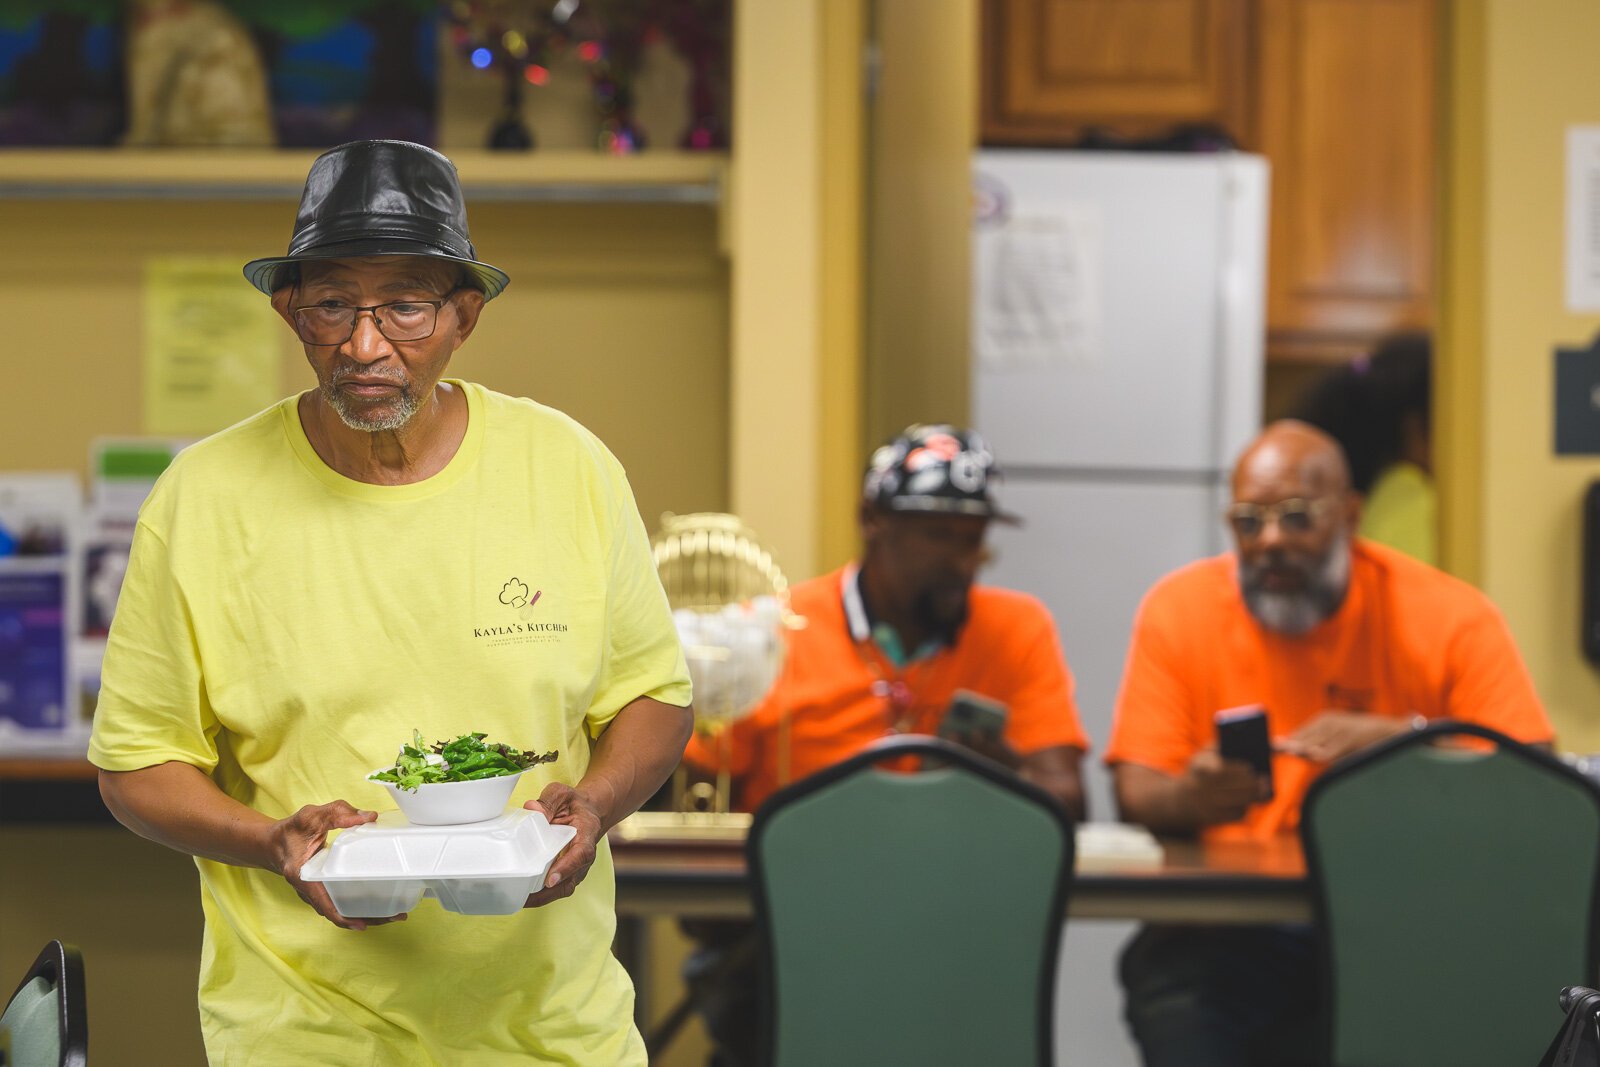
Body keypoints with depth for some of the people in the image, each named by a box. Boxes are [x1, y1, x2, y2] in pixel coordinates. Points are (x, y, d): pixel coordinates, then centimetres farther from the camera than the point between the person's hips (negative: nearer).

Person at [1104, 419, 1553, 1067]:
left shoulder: (1451, 618, 1)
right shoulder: (1179, 609, 6)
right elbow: (1137, 793, 2)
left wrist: (1407, 740, -21)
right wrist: (1192, 799, -22)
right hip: (1219, 934, 0)